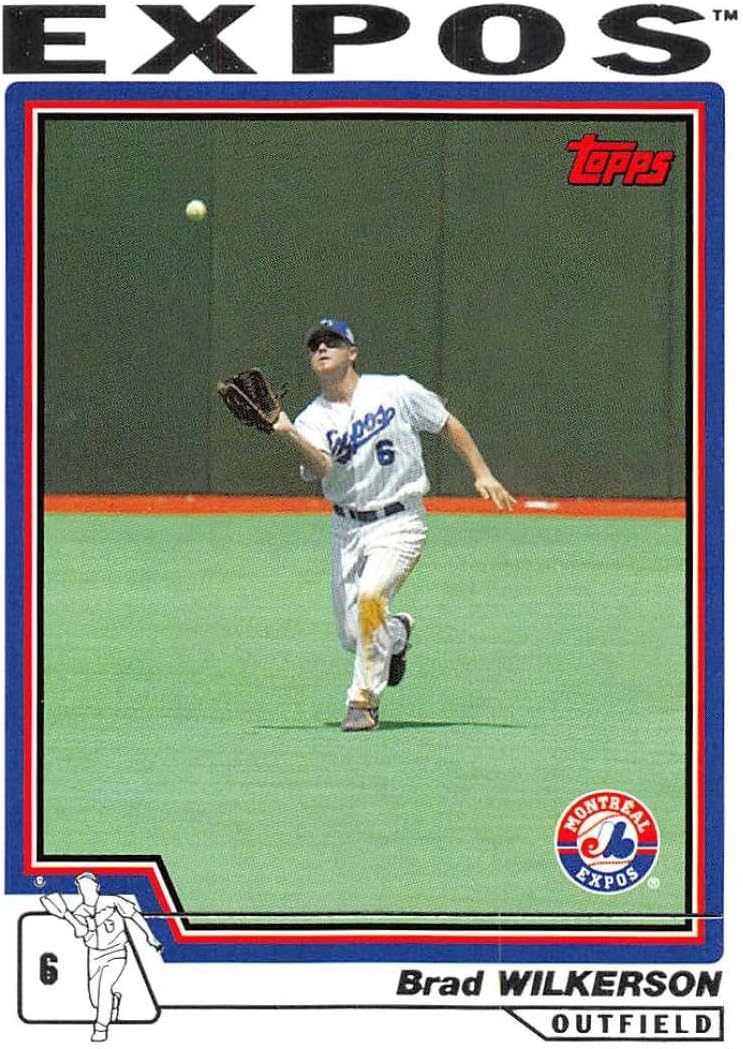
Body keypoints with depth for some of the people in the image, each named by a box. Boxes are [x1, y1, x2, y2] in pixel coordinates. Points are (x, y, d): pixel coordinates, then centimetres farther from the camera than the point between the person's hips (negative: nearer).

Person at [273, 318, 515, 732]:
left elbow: (449, 425, 6)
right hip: (347, 529, 4)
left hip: (399, 523, -4)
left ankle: (365, 700, -17)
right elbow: (320, 468, -20)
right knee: (352, 636, 3)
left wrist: (482, 474, -1)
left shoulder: (396, 391, -4)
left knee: (370, 596, -29)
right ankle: (397, 634, 40)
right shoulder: (313, 419, 0)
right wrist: (288, 434, -36)